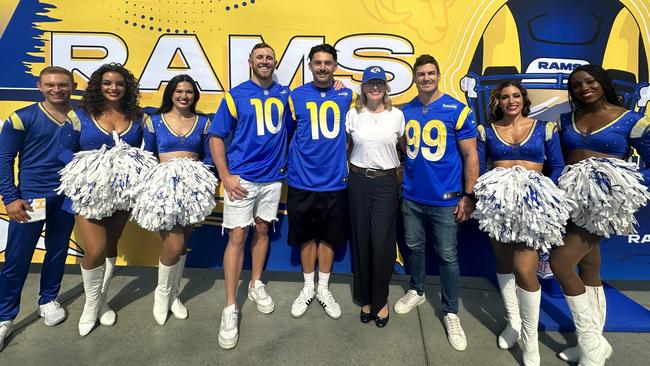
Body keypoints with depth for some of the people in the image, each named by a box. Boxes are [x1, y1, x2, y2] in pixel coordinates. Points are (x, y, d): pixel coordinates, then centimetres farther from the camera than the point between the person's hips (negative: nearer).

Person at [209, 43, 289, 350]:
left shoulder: (284, 94, 7)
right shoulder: (235, 95, -3)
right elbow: (216, 137, -3)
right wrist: (225, 176, -11)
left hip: (273, 177, 4)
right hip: (242, 178, -3)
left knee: (262, 230, 14)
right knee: (237, 236, -4)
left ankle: (256, 286, 32)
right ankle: (230, 308, 4)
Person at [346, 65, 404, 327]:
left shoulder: (397, 115, 4)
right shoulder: (353, 115, 5)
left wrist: (401, 172, 7)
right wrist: (349, 171, 4)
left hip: (386, 183, -1)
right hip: (359, 182, 1)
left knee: (382, 244, -2)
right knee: (361, 242, 6)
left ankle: (380, 300, 18)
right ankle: (365, 298, 23)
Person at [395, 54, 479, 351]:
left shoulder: (458, 110, -7)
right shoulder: (405, 112, 5)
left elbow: (470, 156, -7)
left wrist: (469, 196, -10)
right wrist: (398, 185, 10)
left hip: (445, 200, -3)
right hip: (411, 197, 4)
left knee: (447, 256, 6)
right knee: (414, 247, 17)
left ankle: (451, 312, 22)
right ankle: (416, 291, 40)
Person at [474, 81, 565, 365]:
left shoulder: (545, 129, 7)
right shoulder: (486, 131, 9)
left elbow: (557, 167, 7)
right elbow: (478, 167, 7)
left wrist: (545, 193, -7)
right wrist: (482, 193, -6)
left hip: (533, 203, -2)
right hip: (497, 202, 3)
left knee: (524, 270, -11)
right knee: (503, 264, 11)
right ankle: (513, 320, 30)